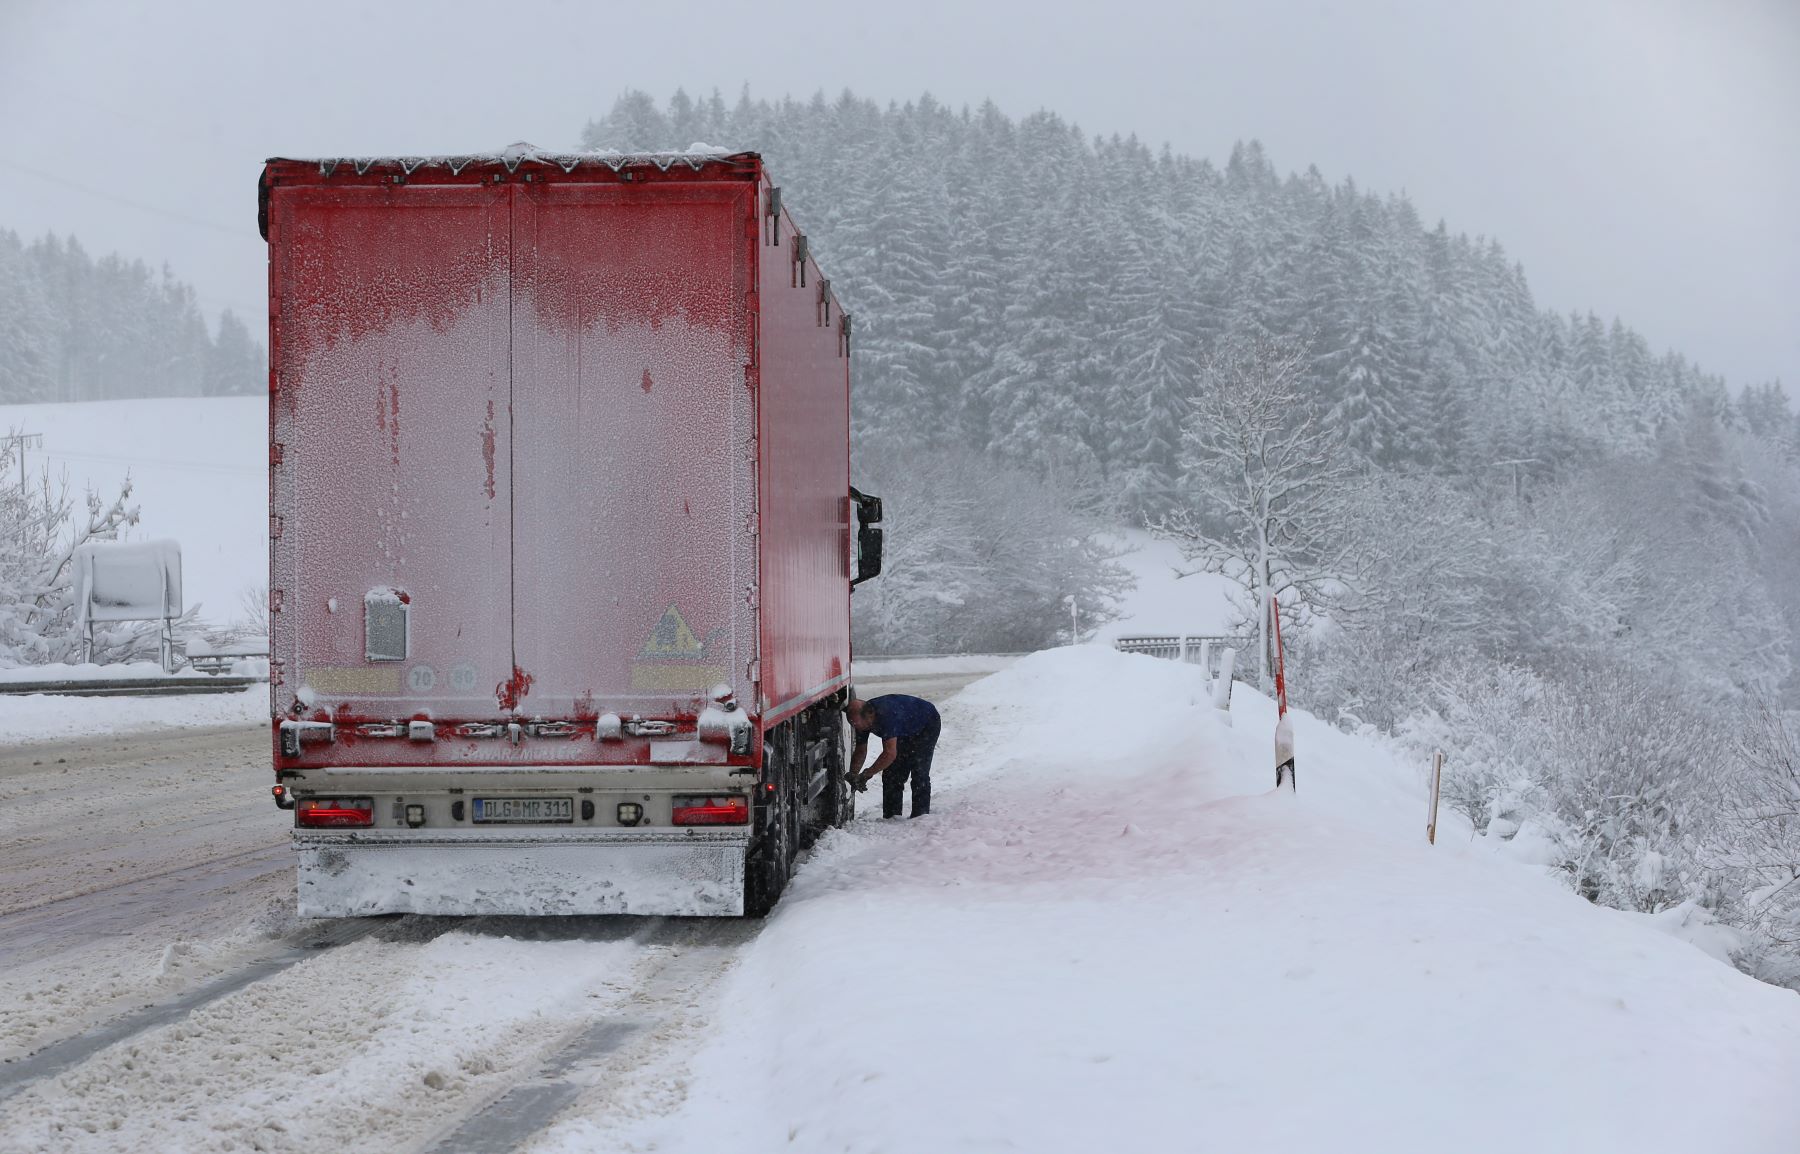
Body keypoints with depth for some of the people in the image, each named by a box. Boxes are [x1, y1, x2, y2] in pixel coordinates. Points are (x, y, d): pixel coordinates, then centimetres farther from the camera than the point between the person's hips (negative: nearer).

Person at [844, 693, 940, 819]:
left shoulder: (886, 715, -44)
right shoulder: (861, 719, -19)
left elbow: (890, 753, -48)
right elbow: (860, 751, -6)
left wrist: (866, 775, -42)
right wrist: (852, 775, -20)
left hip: (926, 725, -8)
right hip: (904, 732, 8)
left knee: (919, 772, -18)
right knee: (890, 773, -2)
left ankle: (921, 815, -14)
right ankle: (891, 815, 3)